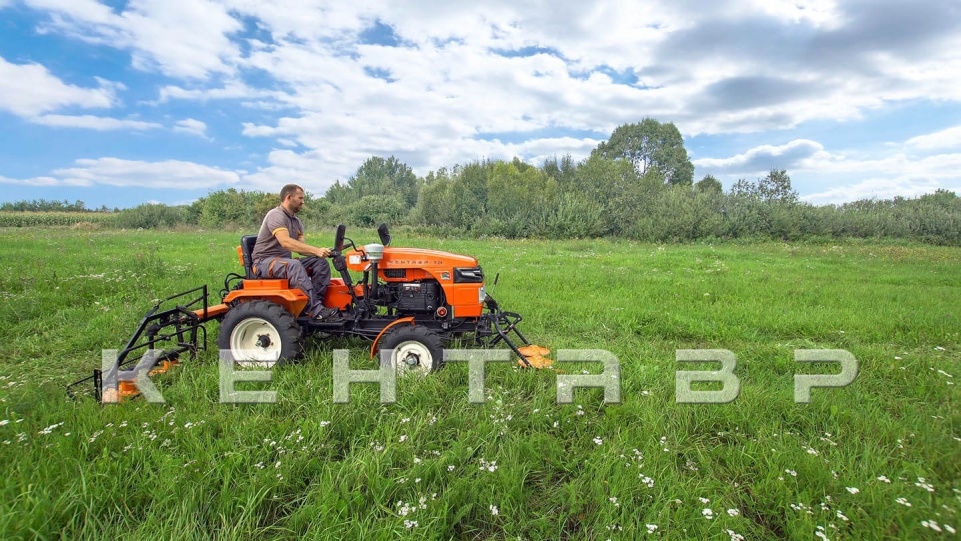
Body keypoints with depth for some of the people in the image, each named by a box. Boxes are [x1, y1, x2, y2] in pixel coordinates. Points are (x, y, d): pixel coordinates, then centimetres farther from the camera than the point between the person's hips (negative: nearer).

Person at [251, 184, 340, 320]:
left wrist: (322, 252, -15)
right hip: (264, 262, -8)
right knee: (294, 265, -38)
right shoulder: (276, 215, -13)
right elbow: (286, 242, -29)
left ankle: (317, 302, -21)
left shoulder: (296, 221, 15)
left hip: (285, 261, 8)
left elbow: (301, 247, 5)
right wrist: (316, 250, -35)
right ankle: (316, 310, -44)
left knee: (320, 263, -10)